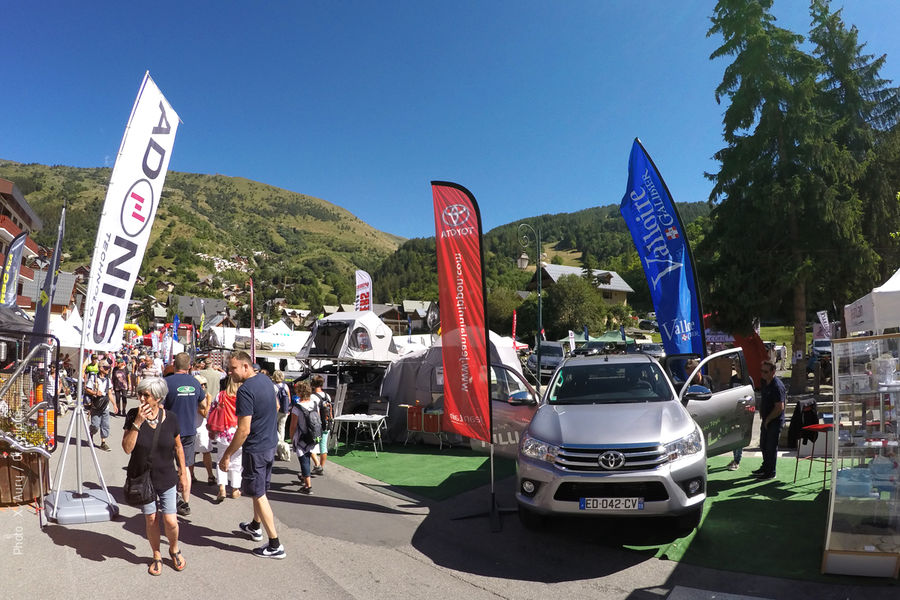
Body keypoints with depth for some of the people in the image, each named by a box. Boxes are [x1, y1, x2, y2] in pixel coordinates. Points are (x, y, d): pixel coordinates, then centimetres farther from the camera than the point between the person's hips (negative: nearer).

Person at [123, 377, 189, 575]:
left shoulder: (170, 418, -9)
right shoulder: (133, 415, -10)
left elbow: (178, 447, 4)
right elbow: (127, 448, -17)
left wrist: (183, 471, 9)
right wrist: (138, 422, -27)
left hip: (166, 478, 0)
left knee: (170, 521, -2)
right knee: (151, 519, 9)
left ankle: (174, 549, 29)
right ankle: (157, 557, 32)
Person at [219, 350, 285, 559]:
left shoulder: (245, 390, -23)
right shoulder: (266, 380, 4)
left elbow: (244, 430, -25)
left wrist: (227, 455, -16)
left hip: (255, 449, -9)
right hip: (270, 444, 9)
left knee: (258, 494, 2)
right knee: (260, 490, 25)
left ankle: (275, 546, 6)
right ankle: (255, 526, 44)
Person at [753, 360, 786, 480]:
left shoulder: (777, 386, -23)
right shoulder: (764, 382, 6)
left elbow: (780, 408, -25)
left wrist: (768, 419, -16)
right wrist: (761, 413, 11)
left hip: (775, 421, -9)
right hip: (766, 420, 9)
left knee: (771, 447, 0)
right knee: (763, 445, 19)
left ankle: (771, 472, 12)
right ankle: (765, 467, 34)